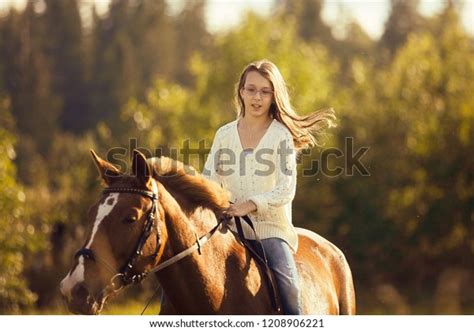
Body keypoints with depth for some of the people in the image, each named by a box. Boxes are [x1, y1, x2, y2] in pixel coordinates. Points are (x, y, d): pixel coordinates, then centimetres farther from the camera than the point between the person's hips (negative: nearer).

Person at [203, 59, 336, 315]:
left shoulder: (281, 136, -2)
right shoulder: (225, 135, 10)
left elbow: (286, 191, -11)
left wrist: (250, 204, -25)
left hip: (271, 229, -3)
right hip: (230, 230, 4)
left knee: (289, 294, -22)